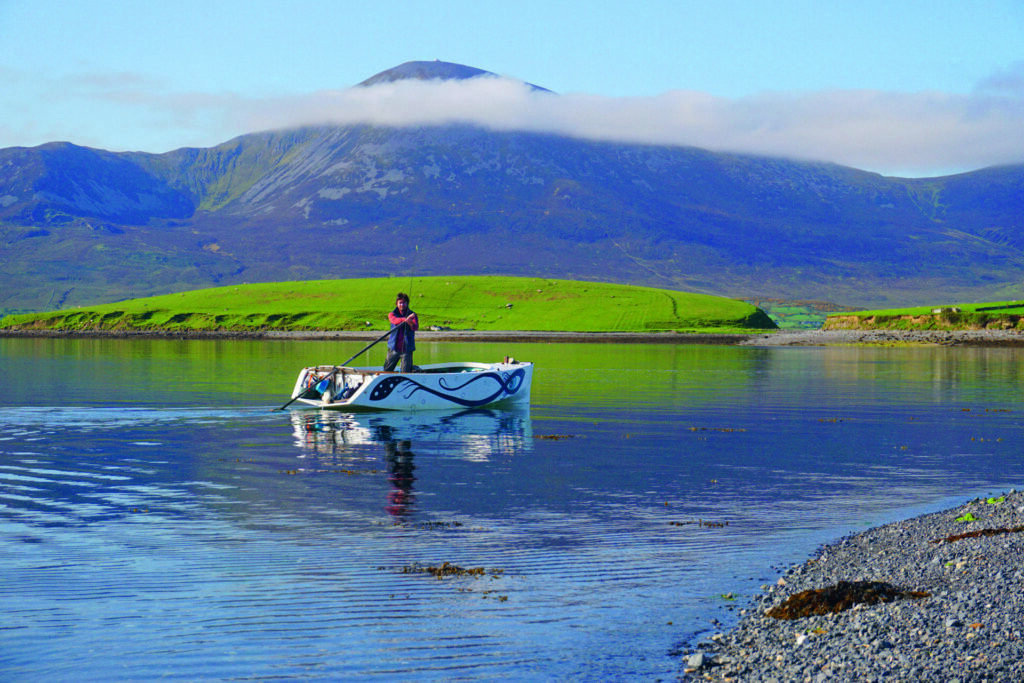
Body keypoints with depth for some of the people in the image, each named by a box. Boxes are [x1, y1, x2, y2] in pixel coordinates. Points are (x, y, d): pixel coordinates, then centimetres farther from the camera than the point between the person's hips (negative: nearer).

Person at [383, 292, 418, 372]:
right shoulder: (392, 314, 5)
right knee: (387, 371, 8)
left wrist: (411, 323, -41)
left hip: (407, 349, -1)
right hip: (394, 348, 1)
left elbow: (416, 327, -16)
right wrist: (405, 319, -39)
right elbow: (394, 320, -19)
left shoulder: (412, 315, 4)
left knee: (406, 372, -3)